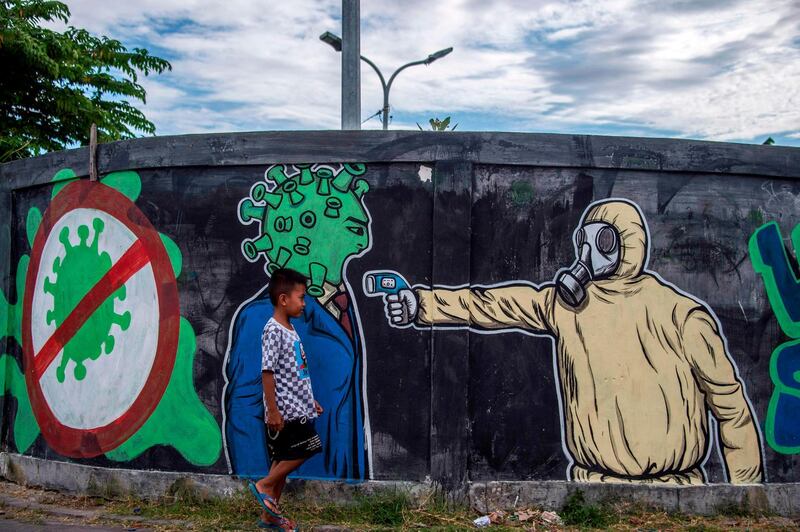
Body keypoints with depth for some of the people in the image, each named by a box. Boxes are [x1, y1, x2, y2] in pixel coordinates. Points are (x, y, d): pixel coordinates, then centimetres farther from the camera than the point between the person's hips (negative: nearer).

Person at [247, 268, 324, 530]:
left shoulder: (290, 329, 13)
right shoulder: (274, 330, -15)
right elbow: (267, 372, -19)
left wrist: (310, 400, 22)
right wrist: (273, 410, -21)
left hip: (297, 407, 9)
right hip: (284, 410, -9)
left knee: (284, 459, 12)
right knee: (303, 451, -8)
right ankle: (263, 485, 7)